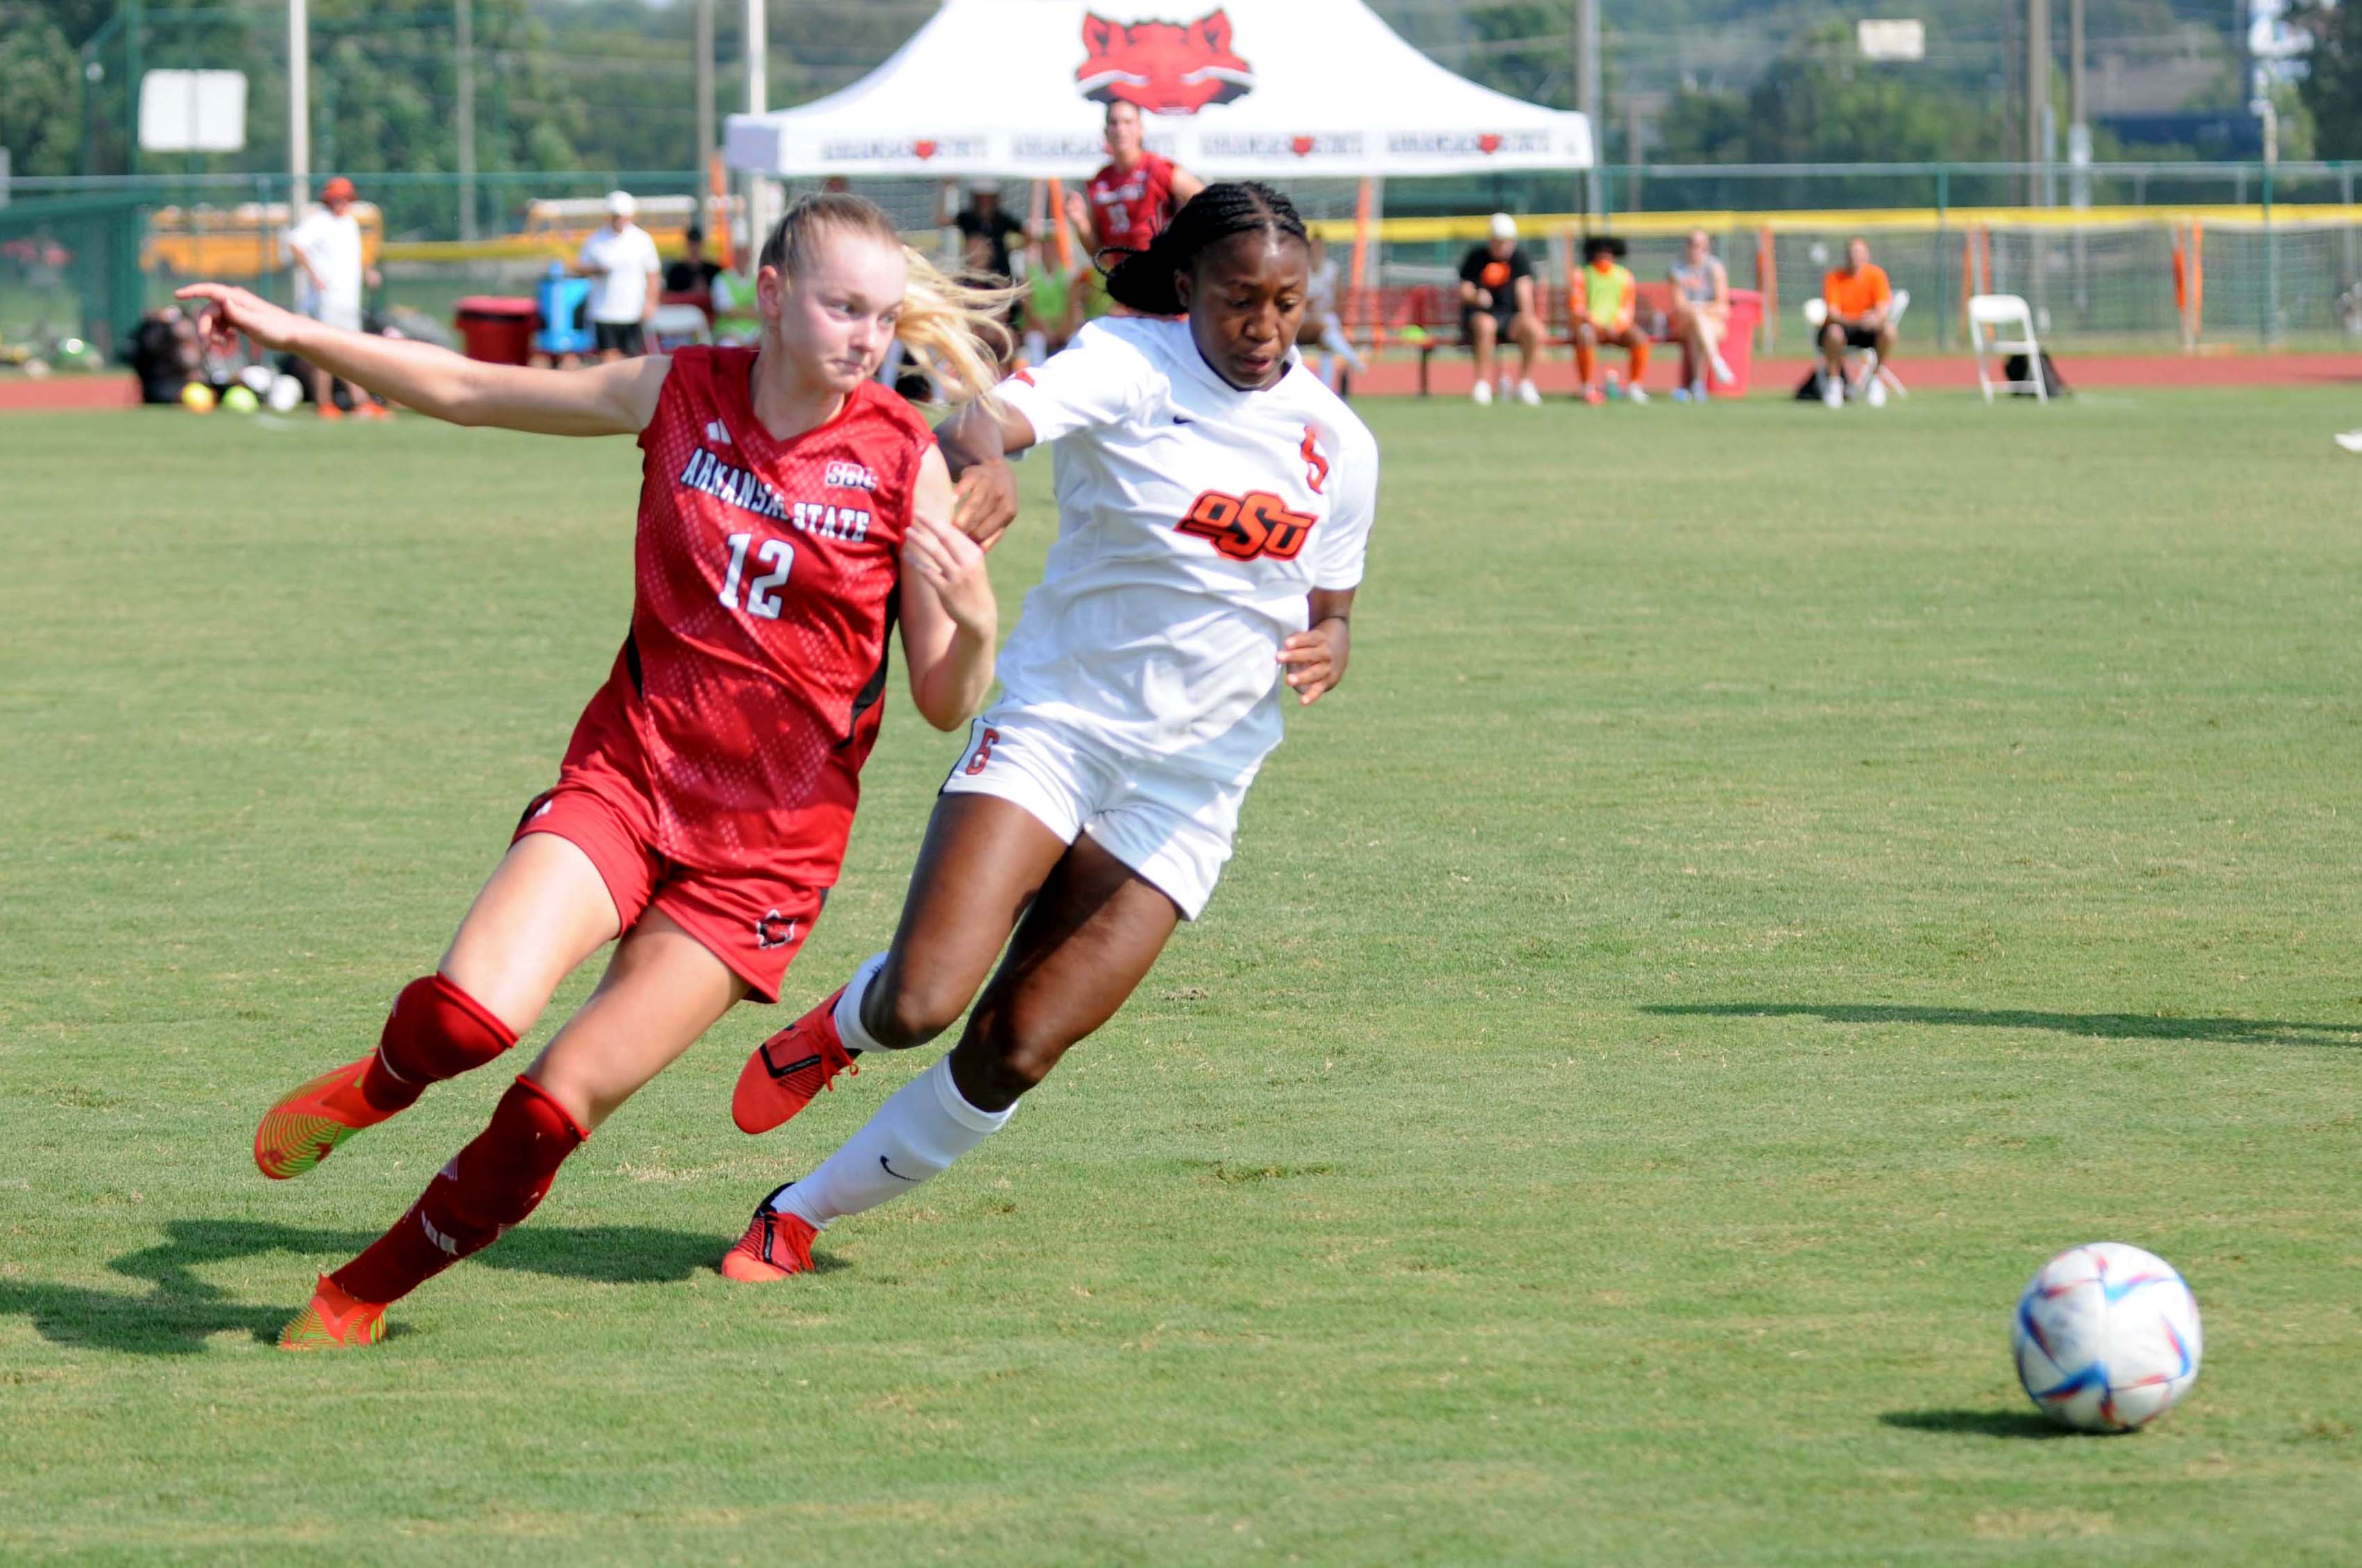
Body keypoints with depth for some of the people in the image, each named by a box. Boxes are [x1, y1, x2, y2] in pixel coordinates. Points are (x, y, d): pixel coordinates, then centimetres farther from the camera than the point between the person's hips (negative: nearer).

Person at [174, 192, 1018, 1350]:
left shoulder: (906, 464, -6)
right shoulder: (679, 395, 0)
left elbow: (945, 705, -3)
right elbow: (468, 392, 11)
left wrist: (974, 618, -25)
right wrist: (295, 334, 6)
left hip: (765, 846, -1)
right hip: (626, 776, 1)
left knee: (554, 1112, -7)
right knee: (472, 1011, -25)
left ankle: (363, 1293, 16)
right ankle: (374, 1087, 12)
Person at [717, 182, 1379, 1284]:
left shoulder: (1339, 446, 3)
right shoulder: (1127, 366, -11)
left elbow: (1330, 611, 16)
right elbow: (982, 427, -30)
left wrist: (1323, 653, -9)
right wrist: (978, 460, -55)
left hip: (1187, 787, 3)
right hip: (1052, 726, -3)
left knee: (1011, 1056, -6)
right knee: (918, 1006, -18)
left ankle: (802, 1214, 14)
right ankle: (836, 1028, 21)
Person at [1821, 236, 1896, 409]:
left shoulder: (1876, 274, -5)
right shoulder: (1834, 277, -9)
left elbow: (1883, 308, -12)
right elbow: (1832, 313, -17)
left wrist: (1877, 318, -39)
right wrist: (1855, 321, -38)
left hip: (1867, 329, 2)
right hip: (1842, 325, -2)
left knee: (1888, 329, -30)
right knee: (1833, 331, -38)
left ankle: (1875, 380, -11)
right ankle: (1834, 380, -16)